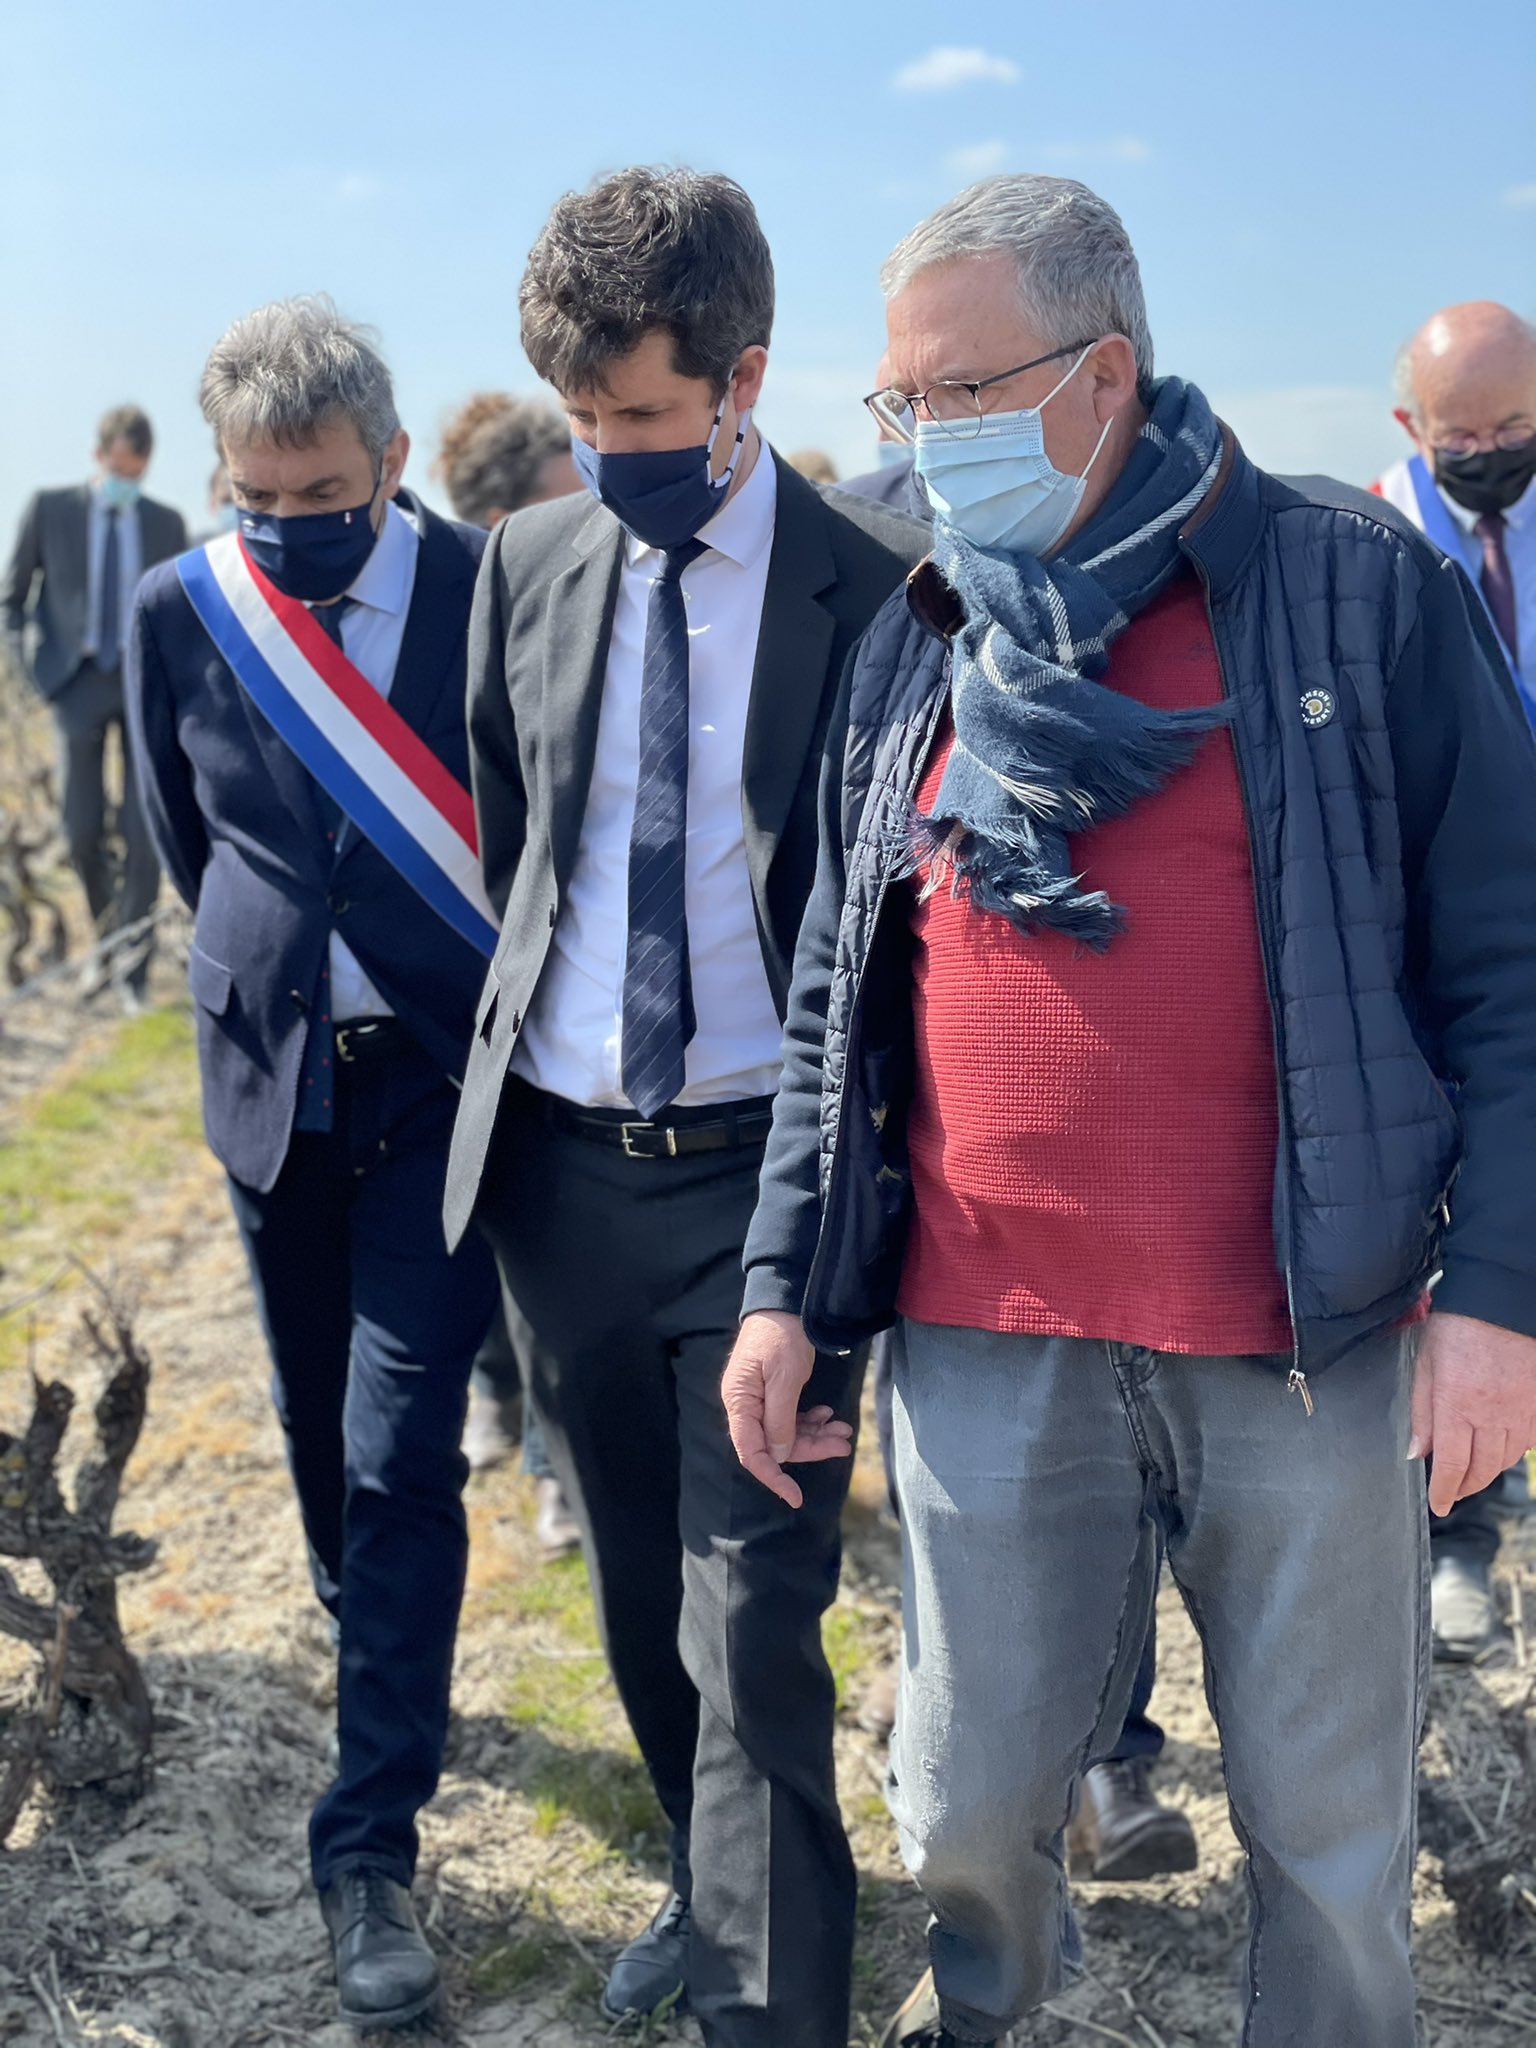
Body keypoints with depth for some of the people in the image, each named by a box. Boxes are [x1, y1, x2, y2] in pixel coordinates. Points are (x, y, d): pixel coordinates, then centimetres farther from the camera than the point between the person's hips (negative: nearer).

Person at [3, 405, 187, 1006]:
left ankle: (134, 967, 0)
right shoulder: (50, 509, 1)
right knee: (83, 831, -3)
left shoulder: (166, 523, 6)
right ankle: (108, 932, 25)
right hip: (79, 682, 0)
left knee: (144, 828, -8)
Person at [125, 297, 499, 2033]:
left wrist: (474, 990, 5)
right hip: (272, 1066, 3)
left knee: (402, 1452, -7)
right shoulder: (178, 613, -3)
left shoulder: (497, 591, -11)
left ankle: (370, 1843, 0)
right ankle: (367, 1638, 46)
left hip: (447, 1072, -3)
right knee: (325, 1427, 18)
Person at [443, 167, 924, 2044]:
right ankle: (709, 1888, 42)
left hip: (765, 1170, -5)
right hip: (558, 1165, 5)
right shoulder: (531, 561, 4)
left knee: (751, 1626, -4)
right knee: (638, 1595, 20)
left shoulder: (879, 588, -9)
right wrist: (525, 1038, 13)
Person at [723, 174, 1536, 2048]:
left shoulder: (1355, 584, -4)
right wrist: (786, 1280, 6)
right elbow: (838, 992, 11)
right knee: (972, 1793, 12)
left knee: (1329, 1822, 9)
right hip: (986, 1336, 3)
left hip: (1310, 1335, -2)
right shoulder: (913, 646, 8)